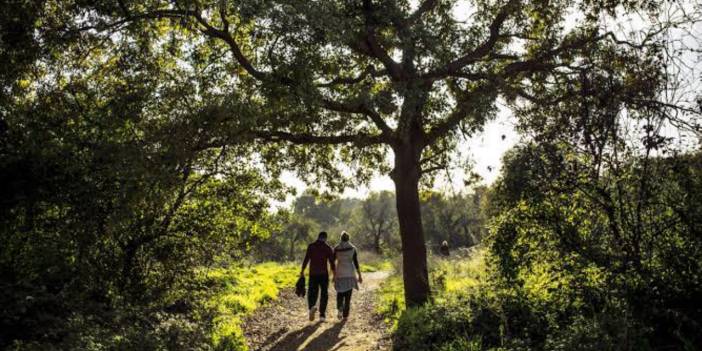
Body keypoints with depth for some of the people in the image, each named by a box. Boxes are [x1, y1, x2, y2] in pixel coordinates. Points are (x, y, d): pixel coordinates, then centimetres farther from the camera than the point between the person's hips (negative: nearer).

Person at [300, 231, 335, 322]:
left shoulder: (311, 246, 1)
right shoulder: (328, 248, -1)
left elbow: (306, 259, -6)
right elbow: (332, 262, -4)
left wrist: (302, 271, -2)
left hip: (313, 274, 1)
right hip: (324, 274, -1)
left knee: (312, 293, 10)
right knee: (323, 294, 11)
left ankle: (312, 307, -19)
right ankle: (322, 315, 8)